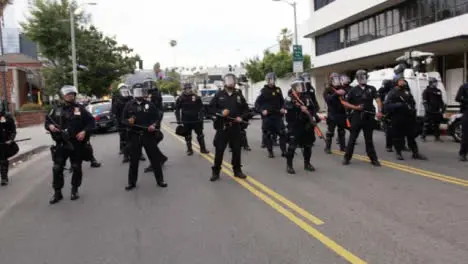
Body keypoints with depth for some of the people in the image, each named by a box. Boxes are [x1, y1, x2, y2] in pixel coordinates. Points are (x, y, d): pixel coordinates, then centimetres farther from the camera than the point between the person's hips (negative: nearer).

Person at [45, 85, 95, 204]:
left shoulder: (80, 109, 2)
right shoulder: (56, 110, 7)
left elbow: (91, 122, 3)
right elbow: (47, 121, 14)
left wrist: (84, 131, -12)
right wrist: (50, 126, -9)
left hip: (77, 144, -1)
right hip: (61, 144, 1)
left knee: (76, 168, 8)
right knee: (57, 169, 1)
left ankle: (74, 190, 24)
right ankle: (57, 193, 12)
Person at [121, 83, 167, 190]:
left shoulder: (150, 105, 3)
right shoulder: (129, 105, 5)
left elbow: (157, 118, 5)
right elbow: (123, 119, 8)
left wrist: (154, 125, -15)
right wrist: (128, 121, -15)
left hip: (149, 135, 0)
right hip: (135, 136, 1)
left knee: (155, 158, 5)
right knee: (134, 160, 6)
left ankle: (160, 180, 16)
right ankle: (132, 182, 18)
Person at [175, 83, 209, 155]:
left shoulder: (196, 97, -1)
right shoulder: (180, 98, -1)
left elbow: (201, 108, 3)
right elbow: (177, 109, 3)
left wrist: (201, 117, -7)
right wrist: (178, 119, -3)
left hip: (196, 120, 0)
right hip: (186, 121, 0)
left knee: (200, 135, 6)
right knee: (188, 136, 8)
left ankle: (203, 149, 17)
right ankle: (189, 150, 19)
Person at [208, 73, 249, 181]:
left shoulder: (239, 95, 9)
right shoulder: (219, 95, 2)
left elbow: (246, 109, 13)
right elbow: (211, 108, 0)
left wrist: (241, 117, -6)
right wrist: (220, 112, -16)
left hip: (235, 127, 2)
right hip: (222, 127, -2)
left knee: (237, 149, 8)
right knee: (219, 150, -1)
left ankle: (237, 170, 22)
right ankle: (216, 172, 10)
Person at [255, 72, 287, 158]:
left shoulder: (278, 90, 10)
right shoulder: (264, 90, -2)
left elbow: (282, 101, 20)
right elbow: (257, 103, -1)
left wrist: (282, 108, 2)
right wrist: (262, 110, -14)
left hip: (277, 115, 3)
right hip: (267, 116, -3)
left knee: (282, 133, -3)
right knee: (268, 134, 2)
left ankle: (284, 151, 5)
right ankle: (270, 151, 13)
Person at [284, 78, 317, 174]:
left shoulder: (307, 96, 9)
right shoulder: (290, 97, -6)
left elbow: (313, 107, 13)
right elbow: (287, 106, -25)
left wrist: (313, 117, -4)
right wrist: (300, 107, -34)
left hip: (306, 124, 6)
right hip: (294, 125, -5)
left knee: (308, 144, 12)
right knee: (292, 144, -10)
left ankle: (307, 163, 28)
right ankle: (289, 165, 2)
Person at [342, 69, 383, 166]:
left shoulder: (372, 89, 8)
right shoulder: (353, 90, 3)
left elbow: (378, 100, -4)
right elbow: (345, 103, 2)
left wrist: (379, 111, -20)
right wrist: (355, 107, -12)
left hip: (368, 117, 2)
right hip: (357, 116, -1)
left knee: (369, 139, 9)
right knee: (352, 138, 4)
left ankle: (373, 159, 16)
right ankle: (347, 157, 13)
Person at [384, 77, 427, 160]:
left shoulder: (407, 92, 17)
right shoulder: (392, 93, -3)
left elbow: (412, 102, 23)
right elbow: (387, 105, -16)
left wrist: (412, 109, 2)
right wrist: (399, 105, -25)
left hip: (408, 118, 6)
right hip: (397, 119, -6)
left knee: (412, 135, 8)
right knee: (398, 136, 0)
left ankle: (415, 153, 15)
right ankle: (399, 153, 12)